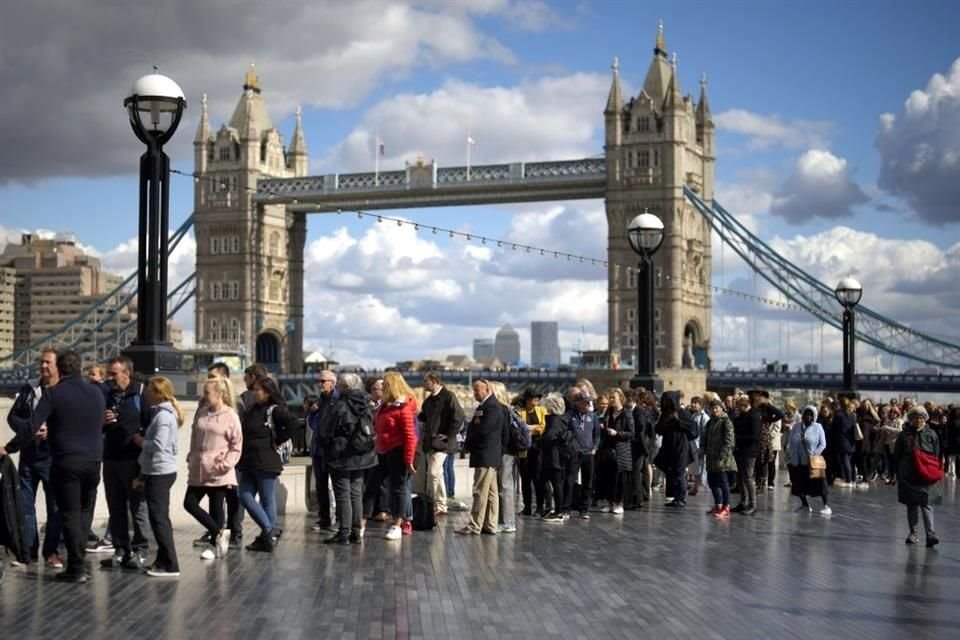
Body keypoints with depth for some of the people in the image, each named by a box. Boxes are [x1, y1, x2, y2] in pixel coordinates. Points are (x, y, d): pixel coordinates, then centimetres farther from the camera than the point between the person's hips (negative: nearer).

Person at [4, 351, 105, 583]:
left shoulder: (54, 394, -8)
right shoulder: (97, 393, 9)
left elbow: (30, 427, -14)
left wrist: (11, 418, 5)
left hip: (66, 462, -4)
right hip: (93, 461, 4)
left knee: (70, 514, 1)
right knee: (85, 511, 14)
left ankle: (76, 568, -1)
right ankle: (78, 560, 8)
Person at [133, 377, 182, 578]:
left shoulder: (162, 416, -16)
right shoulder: (168, 413, 14)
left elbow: (158, 445, -24)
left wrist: (141, 441, -7)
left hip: (159, 472, -10)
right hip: (163, 471, 10)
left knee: (159, 518, -8)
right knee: (160, 518, 15)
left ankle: (170, 565, -7)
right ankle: (163, 560, 22)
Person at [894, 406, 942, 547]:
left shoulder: (931, 434, 3)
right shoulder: (904, 435, 2)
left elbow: (937, 455, 7)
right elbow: (896, 455, 5)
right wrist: (899, 473, 2)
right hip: (909, 476, 1)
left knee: (926, 504, -9)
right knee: (911, 504, 8)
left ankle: (930, 533, -16)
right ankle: (913, 532, 18)